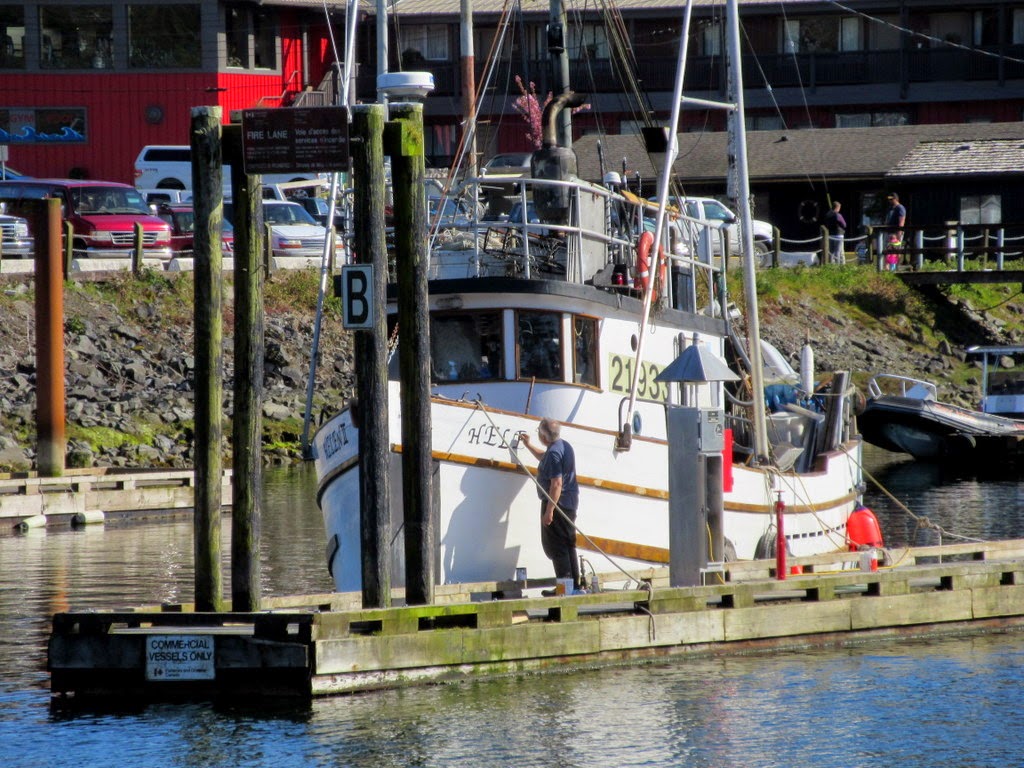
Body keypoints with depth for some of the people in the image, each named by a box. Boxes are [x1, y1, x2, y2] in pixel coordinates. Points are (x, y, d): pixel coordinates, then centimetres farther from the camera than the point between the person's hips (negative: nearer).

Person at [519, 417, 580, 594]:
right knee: (568, 545, 16)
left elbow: (557, 483, -25)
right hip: (570, 504, 10)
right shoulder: (564, 446, 12)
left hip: (556, 503, -10)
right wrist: (529, 446, 42)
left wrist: (549, 510, -25)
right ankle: (574, 584, 19)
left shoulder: (553, 453, -19)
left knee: (556, 547, -6)